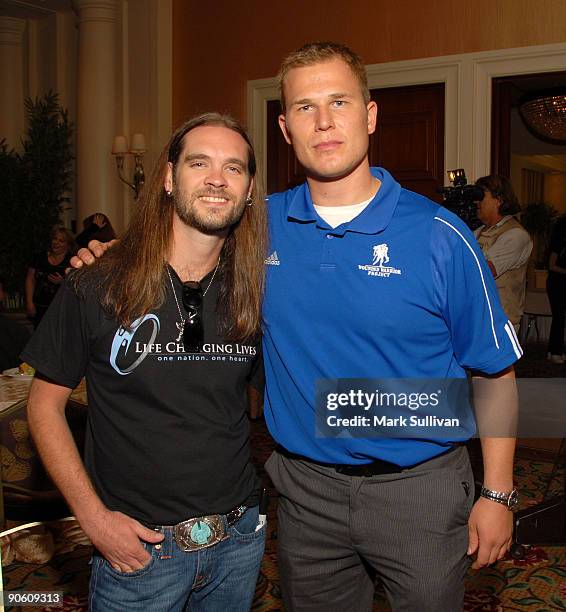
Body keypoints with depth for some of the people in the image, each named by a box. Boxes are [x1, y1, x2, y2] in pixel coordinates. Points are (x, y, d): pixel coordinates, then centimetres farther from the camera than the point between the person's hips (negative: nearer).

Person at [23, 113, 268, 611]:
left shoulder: (255, 292, -4)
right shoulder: (97, 288, -12)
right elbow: (46, 403, -5)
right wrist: (93, 516, -11)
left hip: (239, 536, 3)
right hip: (138, 543, -3)